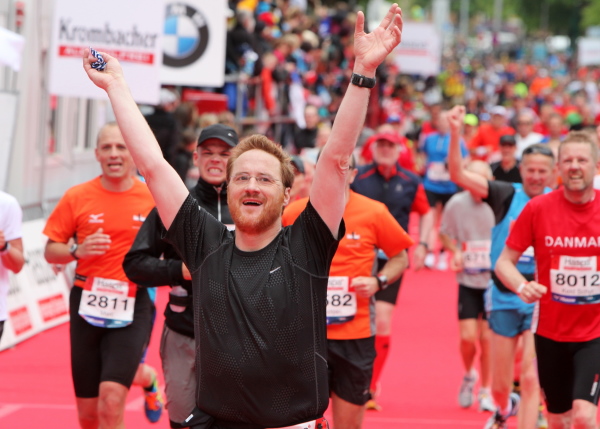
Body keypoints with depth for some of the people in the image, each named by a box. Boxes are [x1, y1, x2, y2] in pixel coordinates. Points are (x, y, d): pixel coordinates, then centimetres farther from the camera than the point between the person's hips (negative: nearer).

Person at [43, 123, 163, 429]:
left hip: (133, 306, -3)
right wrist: (77, 251, -13)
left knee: (111, 398, -19)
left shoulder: (155, 199, -1)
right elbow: (50, 252, 6)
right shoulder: (77, 197, 2)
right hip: (87, 303, 3)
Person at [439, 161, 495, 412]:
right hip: (468, 281, 1)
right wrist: (455, 251, -7)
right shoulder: (456, 204, -5)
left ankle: (486, 390, 18)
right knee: (468, 336, -7)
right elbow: (444, 234, 11)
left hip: (494, 281, -1)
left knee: (488, 337, 0)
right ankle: (469, 375, 24)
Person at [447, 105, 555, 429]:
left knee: (530, 379, -11)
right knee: (500, 385, 13)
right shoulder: (506, 196, -4)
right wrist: (455, 132, -25)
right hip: (503, 296, 1)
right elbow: (457, 174, -11)